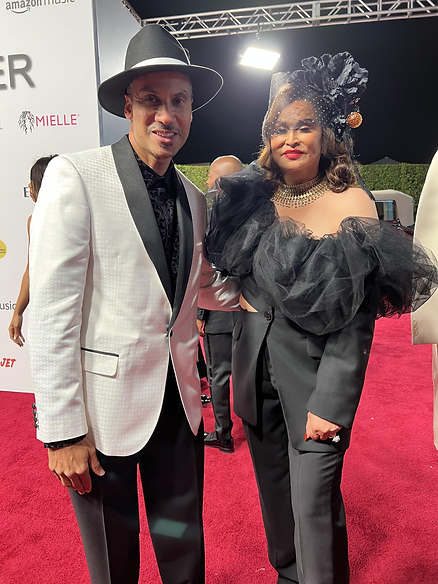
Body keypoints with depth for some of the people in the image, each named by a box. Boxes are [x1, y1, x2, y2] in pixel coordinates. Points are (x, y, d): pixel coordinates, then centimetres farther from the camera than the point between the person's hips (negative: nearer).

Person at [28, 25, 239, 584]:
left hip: (179, 400, 5)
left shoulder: (194, 198, 8)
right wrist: (62, 430, -15)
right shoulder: (75, 175, -12)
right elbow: (51, 309, -15)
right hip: (103, 405, -5)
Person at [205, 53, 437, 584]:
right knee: (273, 488, 19)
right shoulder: (254, 199, 4)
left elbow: (357, 318, -14)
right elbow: (229, 269, 19)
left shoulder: (351, 205, -10)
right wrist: (243, 299, -2)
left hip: (314, 367, -5)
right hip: (255, 360, 5)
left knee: (314, 504, 0)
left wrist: (330, 402, -17)